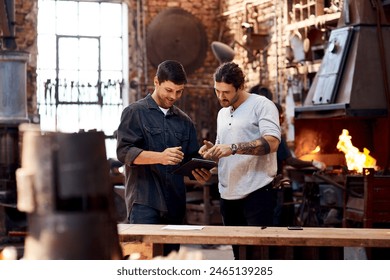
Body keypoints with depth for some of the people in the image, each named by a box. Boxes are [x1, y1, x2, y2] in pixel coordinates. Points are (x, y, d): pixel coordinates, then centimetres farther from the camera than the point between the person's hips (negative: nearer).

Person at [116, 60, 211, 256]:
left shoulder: (184, 121, 19)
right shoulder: (135, 112, 3)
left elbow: (191, 158, 21)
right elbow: (124, 151, -8)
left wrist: (198, 172, -4)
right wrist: (160, 157, -23)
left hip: (174, 203, 5)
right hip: (144, 202, -5)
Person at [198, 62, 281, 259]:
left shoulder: (261, 105, -4)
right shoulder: (222, 113, 20)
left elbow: (272, 142, -19)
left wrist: (233, 148, -24)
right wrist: (212, 151, 3)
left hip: (256, 193, -7)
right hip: (228, 195, 7)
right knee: (239, 254, 10)